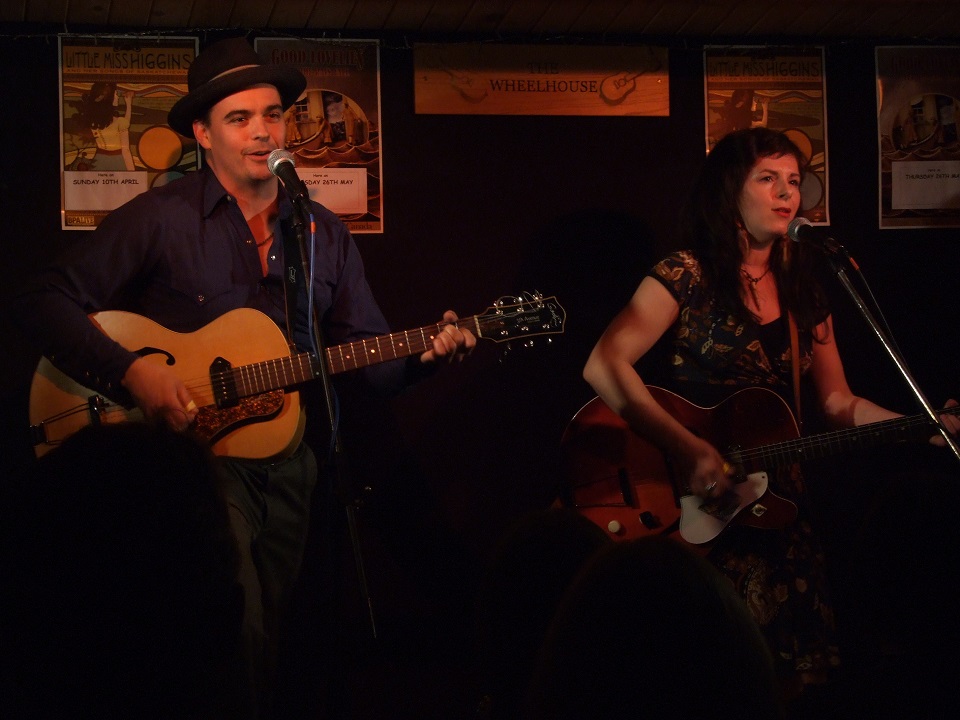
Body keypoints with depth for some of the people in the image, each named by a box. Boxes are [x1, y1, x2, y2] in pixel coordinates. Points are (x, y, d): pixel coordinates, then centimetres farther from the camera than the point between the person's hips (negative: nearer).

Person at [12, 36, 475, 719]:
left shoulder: (325, 233, 9)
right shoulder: (160, 219, -5)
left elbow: (372, 356, 10)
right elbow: (45, 301, -9)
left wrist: (423, 354, -11)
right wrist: (130, 371, -21)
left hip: (286, 461, 5)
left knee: (266, 638, 12)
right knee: (238, 630, -23)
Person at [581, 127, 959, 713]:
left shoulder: (802, 289, 15)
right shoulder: (689, 275, -4)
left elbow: (838, 402, 17)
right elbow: (603, 366, -16)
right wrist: (685, 449, -23)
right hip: (692, 508, -5)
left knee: (806, 662, -10)